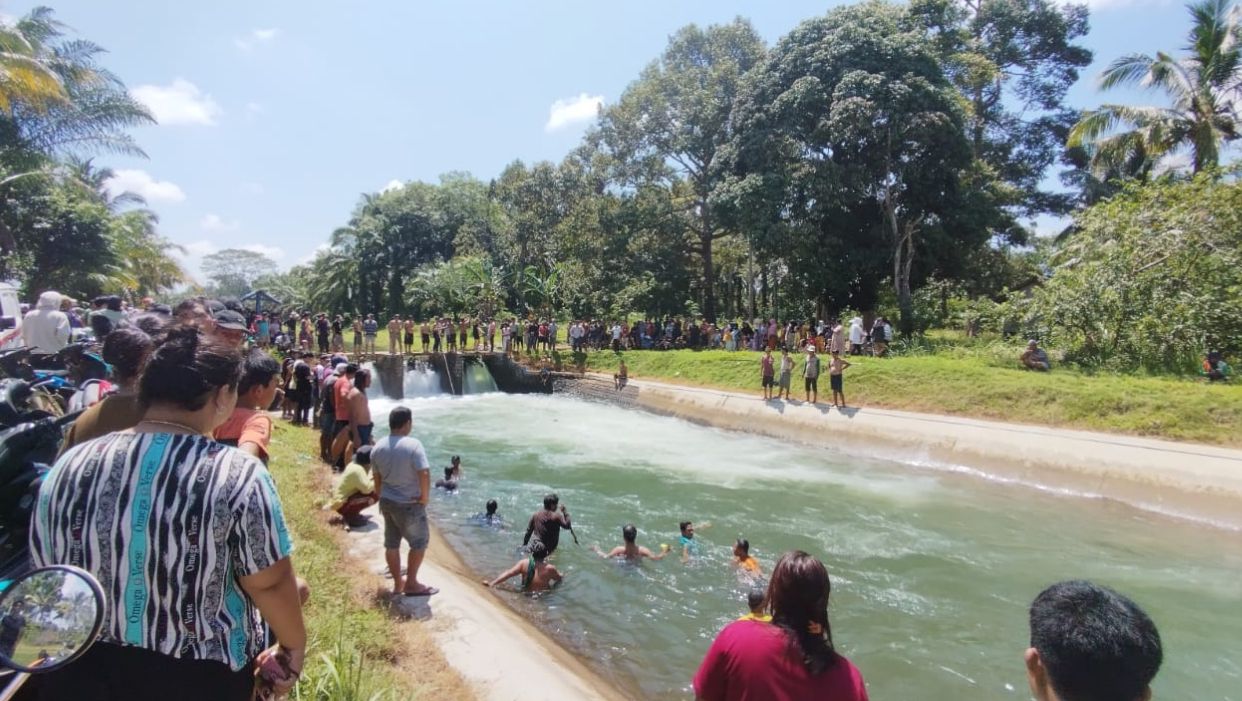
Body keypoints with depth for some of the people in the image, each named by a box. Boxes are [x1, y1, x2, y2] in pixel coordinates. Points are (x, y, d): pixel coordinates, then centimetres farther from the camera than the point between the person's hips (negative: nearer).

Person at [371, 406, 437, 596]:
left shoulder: (378, 447, 2)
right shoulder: (413, 444, -20)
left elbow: (377, 478, 10)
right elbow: (424, 474, -26)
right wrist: (424, 497, -12)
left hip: (387, 502, 7)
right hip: (409, 504, -7)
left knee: (391, 543, 16)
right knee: (419, 542, 9)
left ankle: (398, 583, 28)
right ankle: (412, 584, 15)